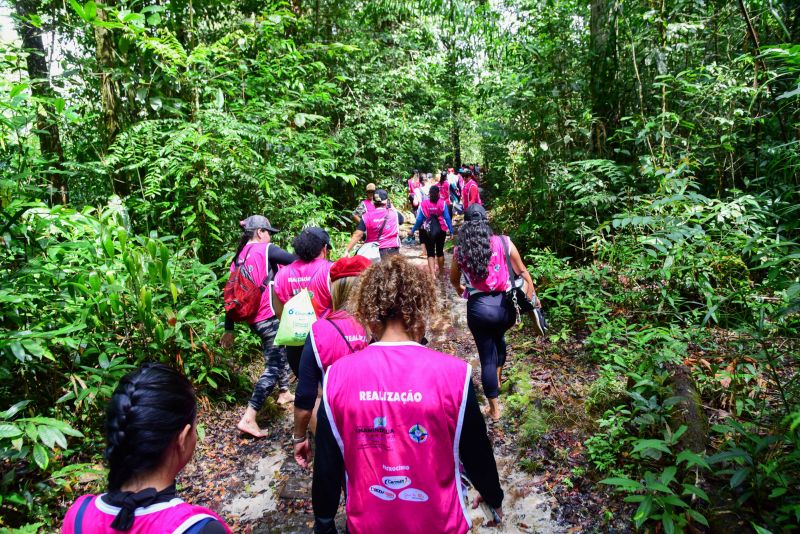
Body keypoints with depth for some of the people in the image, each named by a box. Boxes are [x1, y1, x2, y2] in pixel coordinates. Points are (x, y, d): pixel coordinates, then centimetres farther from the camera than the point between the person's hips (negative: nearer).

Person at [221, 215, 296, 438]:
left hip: (254, 319, 8)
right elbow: (297, 261, -16)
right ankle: (248, 418, -5)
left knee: (280, 351, 28)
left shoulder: (238, 259, 11)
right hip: (271, 316, -8)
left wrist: (229, 329, 14)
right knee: (273, 367, -3)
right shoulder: (265, 250, -8)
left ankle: (284, 392, 42)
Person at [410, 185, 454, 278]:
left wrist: (413, 230, 6)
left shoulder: (424, 204, -6)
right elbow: (447, 217, -8)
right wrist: (451, 230, -2)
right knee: (440, 251, 17)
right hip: (441, 230, 1)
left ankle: (432, 274, -10)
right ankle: (441, 270, 34)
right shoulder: (442, 203, -6)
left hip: (427, 231, -1)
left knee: (430, 252, 2)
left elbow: (419, 219, -5)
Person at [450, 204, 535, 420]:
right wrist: (532, 297, 14)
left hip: (479, 308, -1)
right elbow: (522, 272, 3)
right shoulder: (503, 243, -3)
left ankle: (494, 408, 25)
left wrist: (461, 290, 38)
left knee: (487, 357, 12)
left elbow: (454, 280, 16)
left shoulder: (460, 251, 0)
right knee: (498, 338, 34)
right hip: (504, 304, 2)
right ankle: (498, 378, 51)